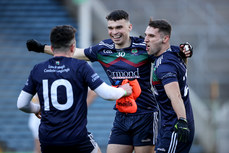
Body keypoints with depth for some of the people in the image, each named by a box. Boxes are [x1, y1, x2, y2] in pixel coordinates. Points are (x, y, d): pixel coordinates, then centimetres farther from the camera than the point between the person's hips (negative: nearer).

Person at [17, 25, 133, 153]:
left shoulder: (38, 70, 4)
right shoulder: (80, 67, -6)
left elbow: (22, 104, 8)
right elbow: (107, 94, -7)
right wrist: (123, 91, 14)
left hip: (47, 139, 2)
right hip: (77, 138, -2)